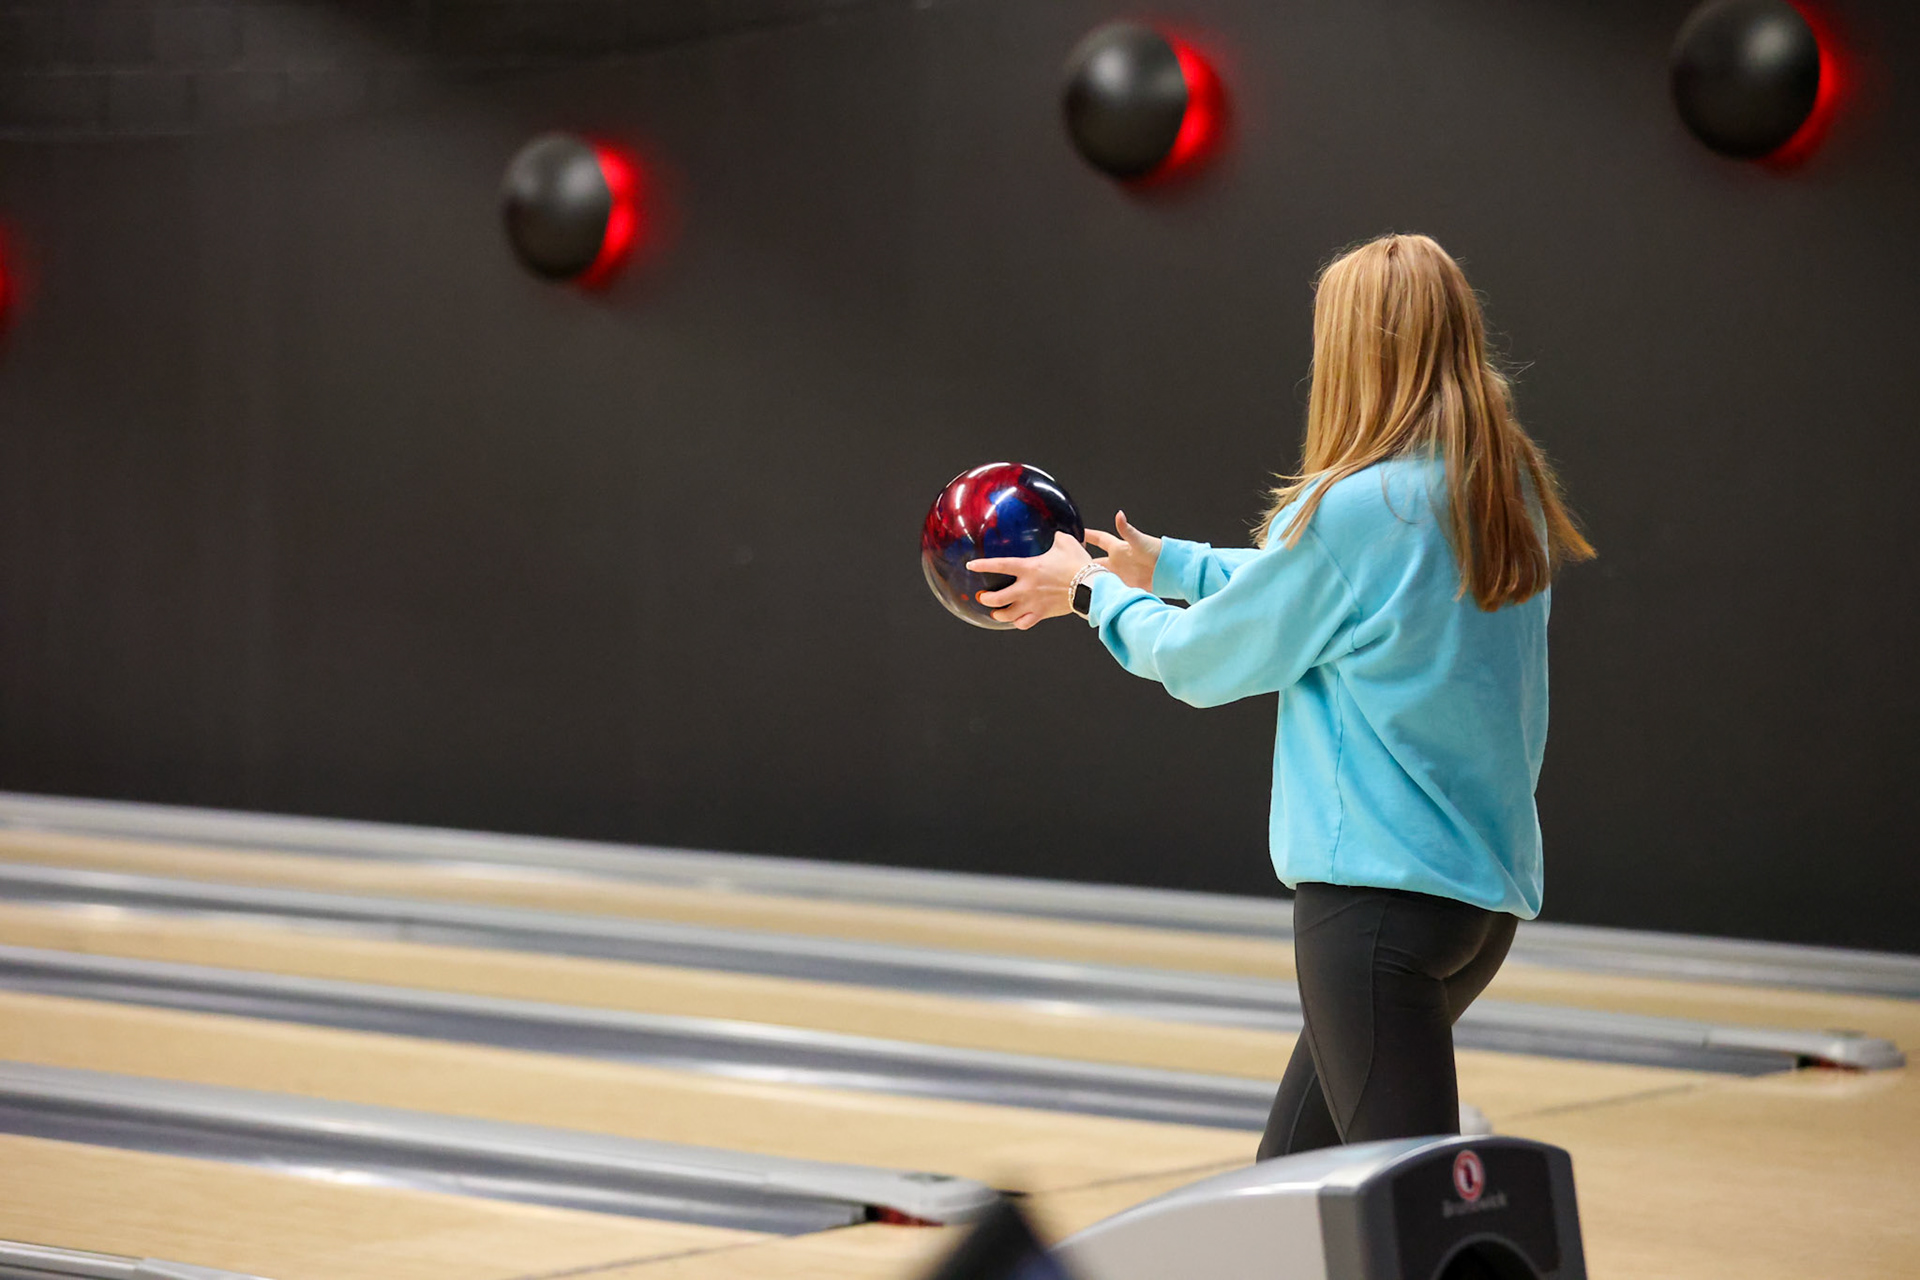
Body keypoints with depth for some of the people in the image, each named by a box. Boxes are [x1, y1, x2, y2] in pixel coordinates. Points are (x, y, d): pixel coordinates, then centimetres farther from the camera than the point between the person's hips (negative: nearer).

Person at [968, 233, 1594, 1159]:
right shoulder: (1508, 495, 8)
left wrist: (1095, 592, 16)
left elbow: (1201, 661, -1)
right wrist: (1159, 565, 29)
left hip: (1380, 883, -9)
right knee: (1293, 1173, 18)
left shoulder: (1355, 508, -15)